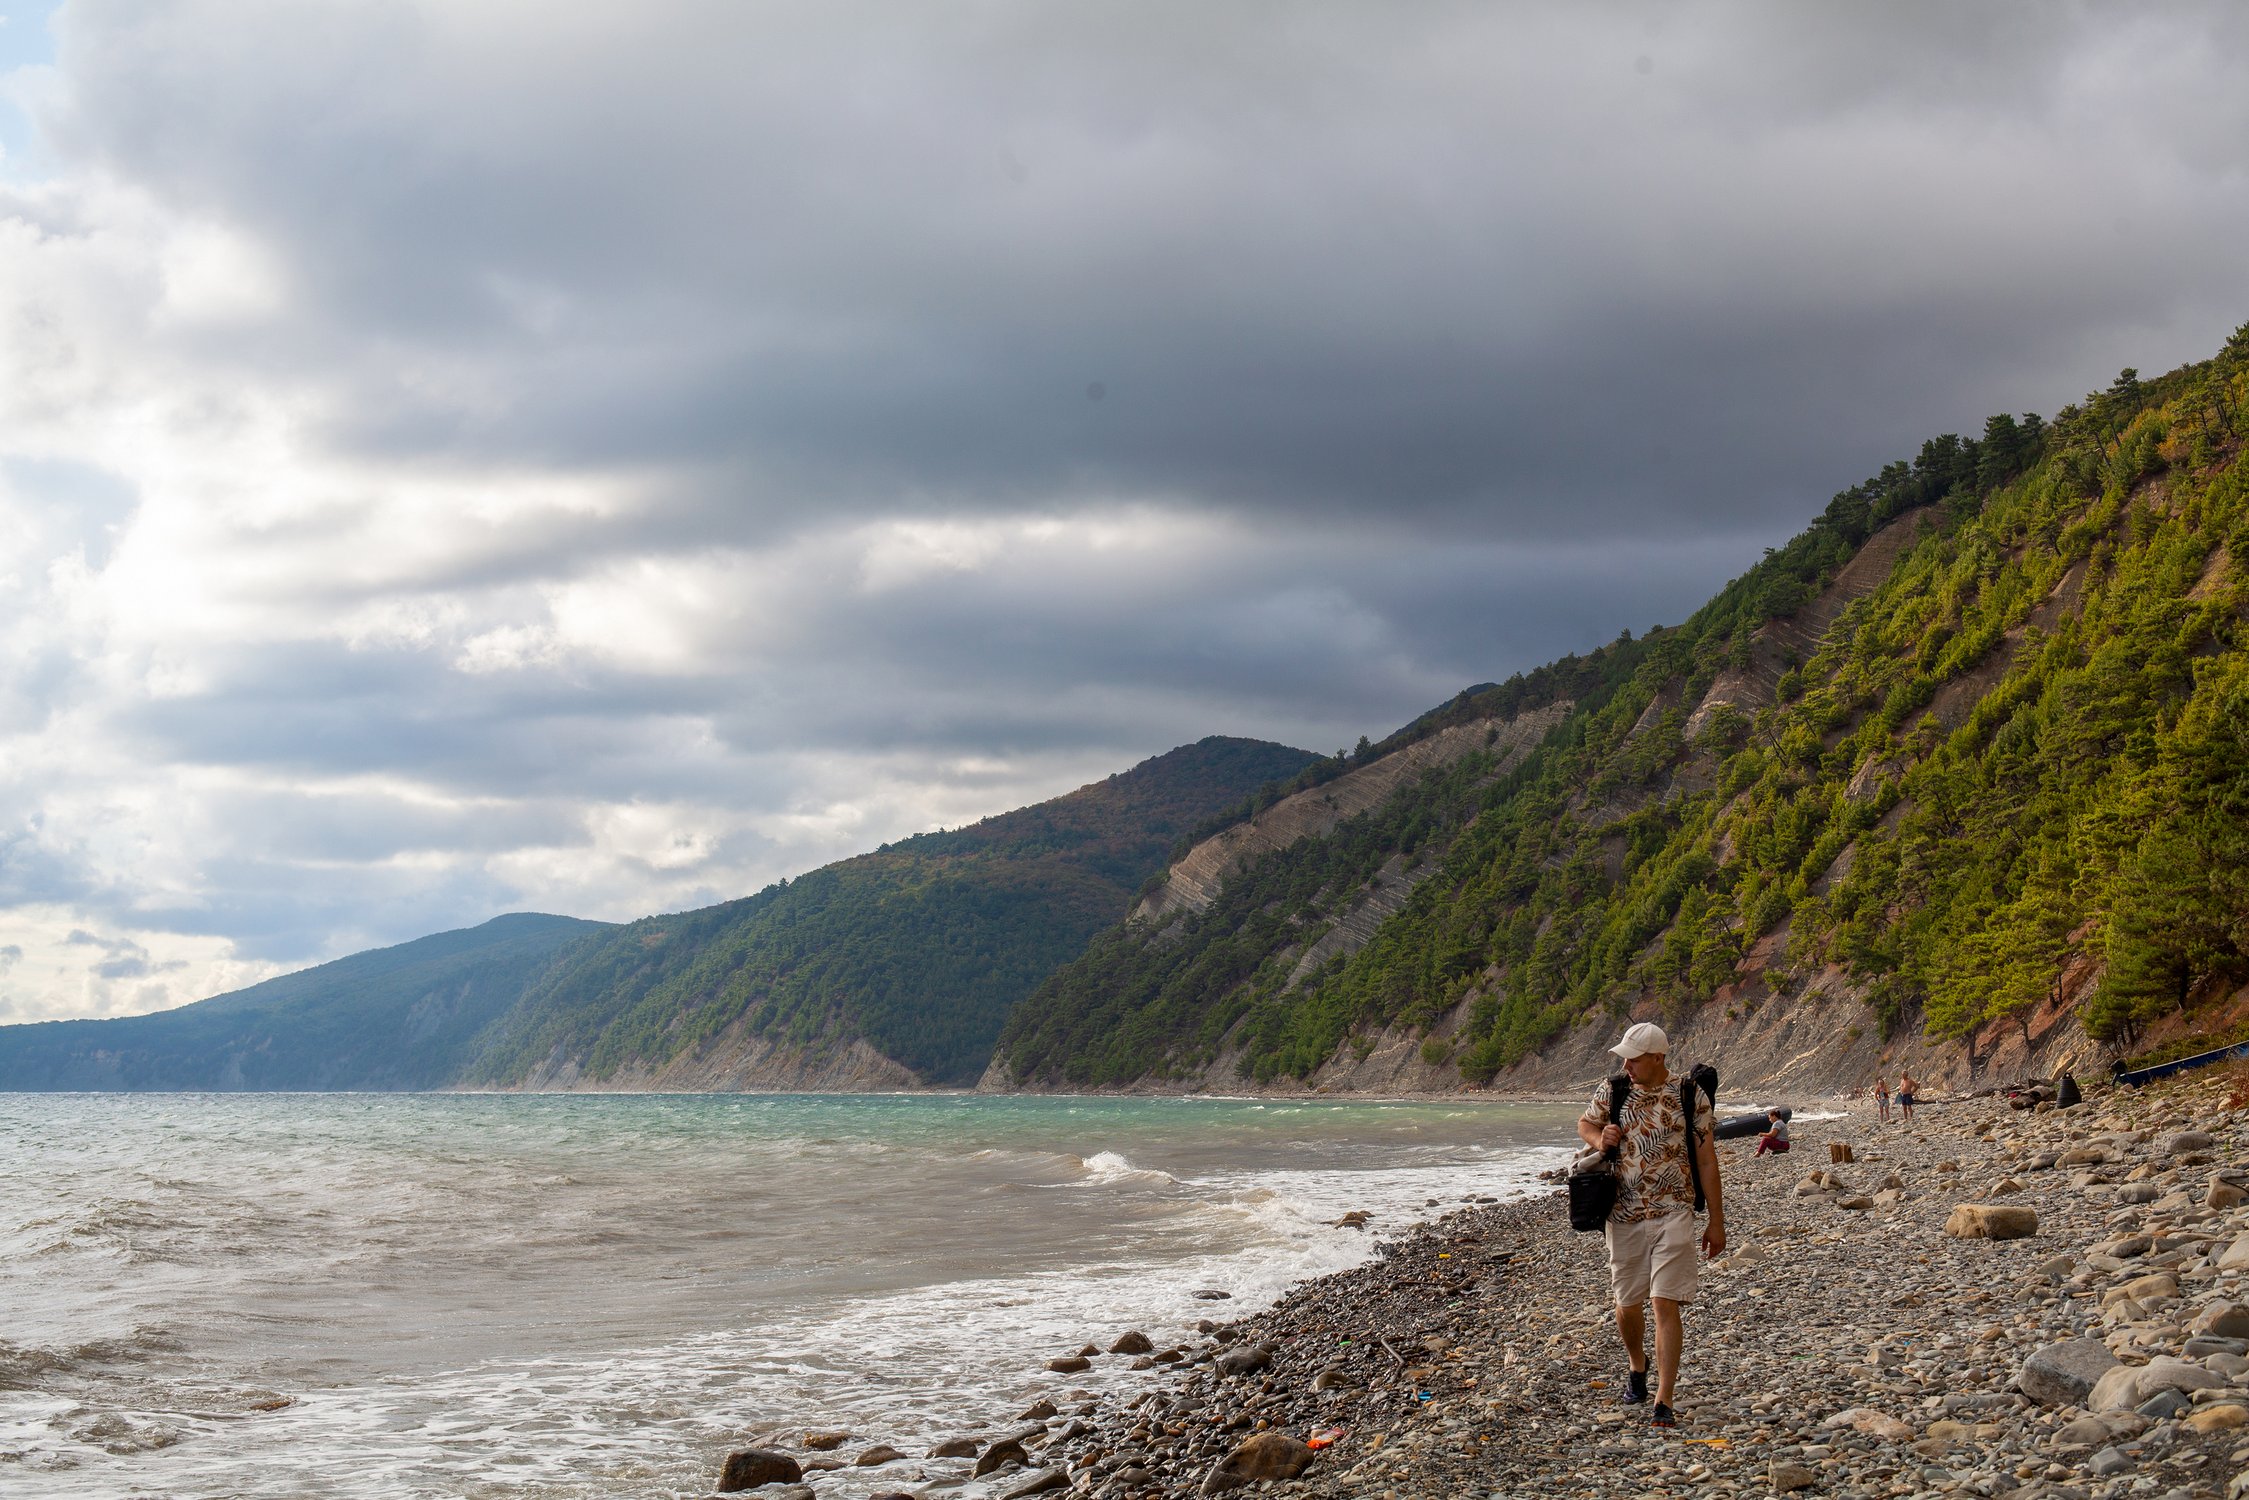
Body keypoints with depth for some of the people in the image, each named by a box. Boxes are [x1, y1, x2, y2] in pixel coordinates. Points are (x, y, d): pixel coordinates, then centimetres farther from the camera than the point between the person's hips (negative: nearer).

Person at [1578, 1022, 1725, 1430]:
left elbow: (1706, 1161, 0)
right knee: (1627, 1302, 12)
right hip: (1624, 1214, 3)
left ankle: (1664, 1400, -11)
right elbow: (1584, 1124, 21)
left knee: (1666, 1303, -11)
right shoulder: (1612, 1091, 3)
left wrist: (1716, 1222, 0)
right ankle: (1636, 1365, 42)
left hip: (1673, 1214, -3)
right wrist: (1599, 1139, -5)